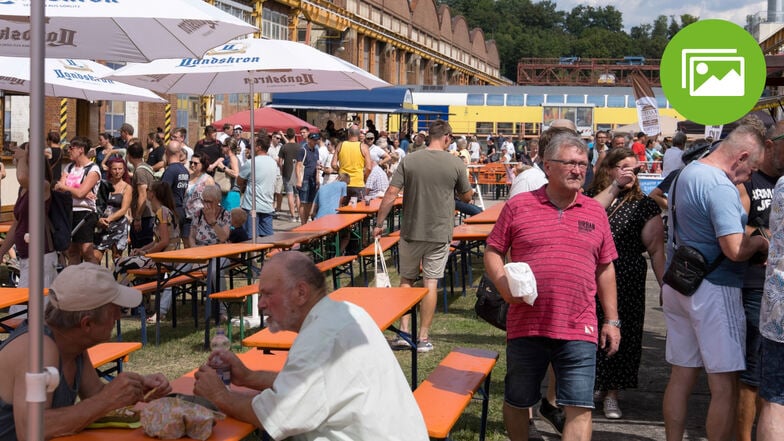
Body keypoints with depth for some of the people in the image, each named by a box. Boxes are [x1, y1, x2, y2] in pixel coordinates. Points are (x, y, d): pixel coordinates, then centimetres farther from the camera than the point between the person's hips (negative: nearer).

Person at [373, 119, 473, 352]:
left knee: (406, 280, 15)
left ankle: (404, 332, 12)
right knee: (431, 284, 5)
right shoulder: (456, 164, -6)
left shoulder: (409, 160, -5)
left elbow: (391, 194, -8)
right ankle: (423, 337, 7)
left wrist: (379, 224, 0)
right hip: (440, 233, -1)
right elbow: (466, 197, 7)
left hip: (411, 231, 1)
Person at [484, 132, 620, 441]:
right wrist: (503, 283, -14)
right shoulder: (518, 206, 0)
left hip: (579, 331, 1)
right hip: (526, 326, -1)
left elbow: (605, 268, 13)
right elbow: (492, 252, 5)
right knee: (517, 401, 14)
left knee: (579, 408, -4)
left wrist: (611, 320, 11)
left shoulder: (595, 212, 8)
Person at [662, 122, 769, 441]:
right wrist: (758, 242, -6)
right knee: (725, 386, -2)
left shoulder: (684, 174, 12)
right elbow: (734, 250, -25)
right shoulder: (721, 187, -19)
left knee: (681, 375, 14)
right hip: (713, 290, -9)